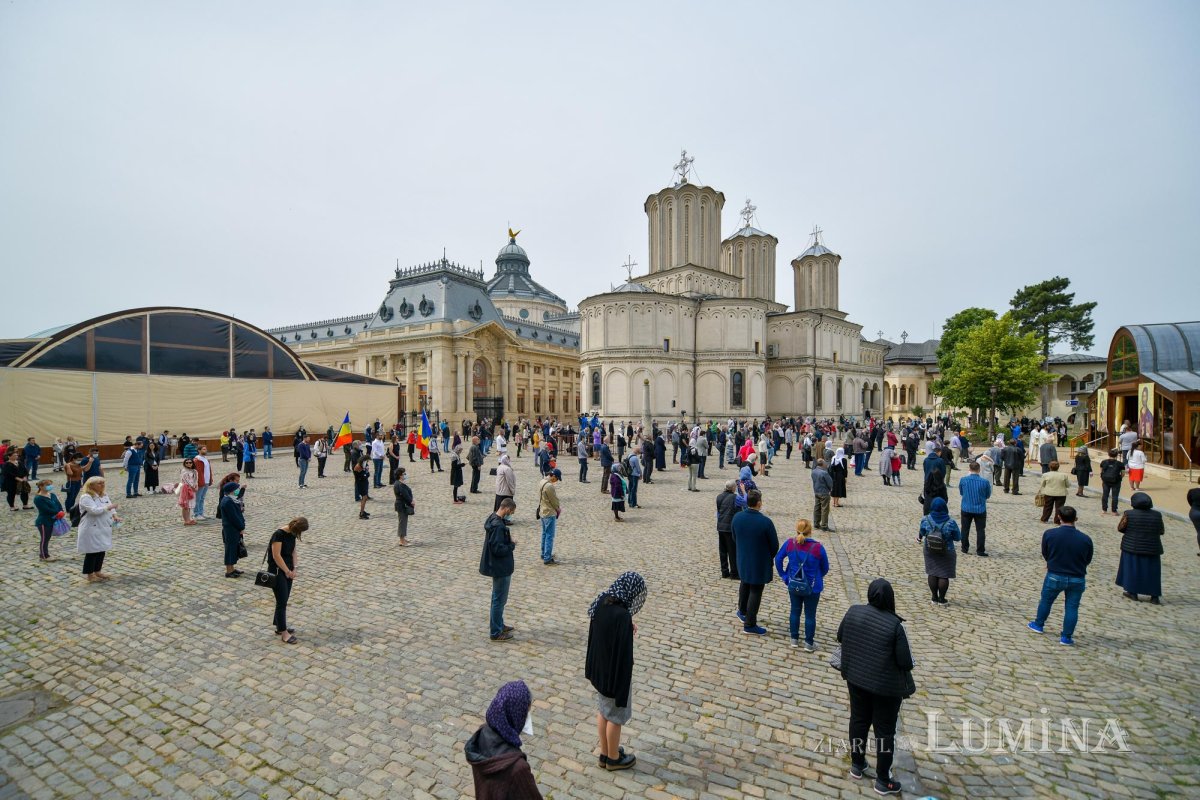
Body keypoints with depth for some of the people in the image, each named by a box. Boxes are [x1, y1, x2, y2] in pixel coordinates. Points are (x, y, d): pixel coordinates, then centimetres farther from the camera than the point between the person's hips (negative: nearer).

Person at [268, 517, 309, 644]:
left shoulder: (292, 534, 3)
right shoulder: (279, 534, -22)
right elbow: (276, 556, -22)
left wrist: (294, 569, -3)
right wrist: (287, 571, -16)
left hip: (287, 571, 8)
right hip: (277, 572, -8)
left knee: (284, 600, 15)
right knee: (282, 602, -4)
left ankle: (279, 627, 28)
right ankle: (284, 633, 2)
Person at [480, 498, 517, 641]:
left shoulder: (494, 519, 4)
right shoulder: (498, 526, -27)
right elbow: (498, 549, -28)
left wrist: (509, 539, 1)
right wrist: (512, 544, -14)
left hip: (499, 566, 10)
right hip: (501, 568, -10)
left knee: (498, 598, 22)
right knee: (499, 600, 3)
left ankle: (499, 625, 36)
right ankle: (496, 633, 15)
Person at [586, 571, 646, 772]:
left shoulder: (602, 603, -9)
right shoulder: (622, 616, -33)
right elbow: (624, 655, -25)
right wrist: (623, 687, -16)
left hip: (599, 669, 7)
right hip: (615, 673, -7)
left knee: (603, 711, 24)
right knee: (616, 716, 16)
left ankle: (605, 753, 43)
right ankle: (613, 759, 37)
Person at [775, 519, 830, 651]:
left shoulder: (789, 543, -14)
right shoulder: (818, 547, -20)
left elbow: (778, 559, -3)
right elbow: (825, 568, -5)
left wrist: (784, 576, 8)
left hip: (793, 586, 3)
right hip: (812, 588, -2)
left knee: (795, 611, 19)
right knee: (810, 615, 14)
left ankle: (794, 639, 31)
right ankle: (809, 643, 26)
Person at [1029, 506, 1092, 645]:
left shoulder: (1049, 534, -14)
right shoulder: (1086, 539, -11)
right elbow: (1087, 560, 3)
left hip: (1054, 576, -1)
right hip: (1077, 579, 1)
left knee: (1046, 601, 19)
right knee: (1072, 607, 11)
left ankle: (1038, 625, 34)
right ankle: (1066, 637, 16)